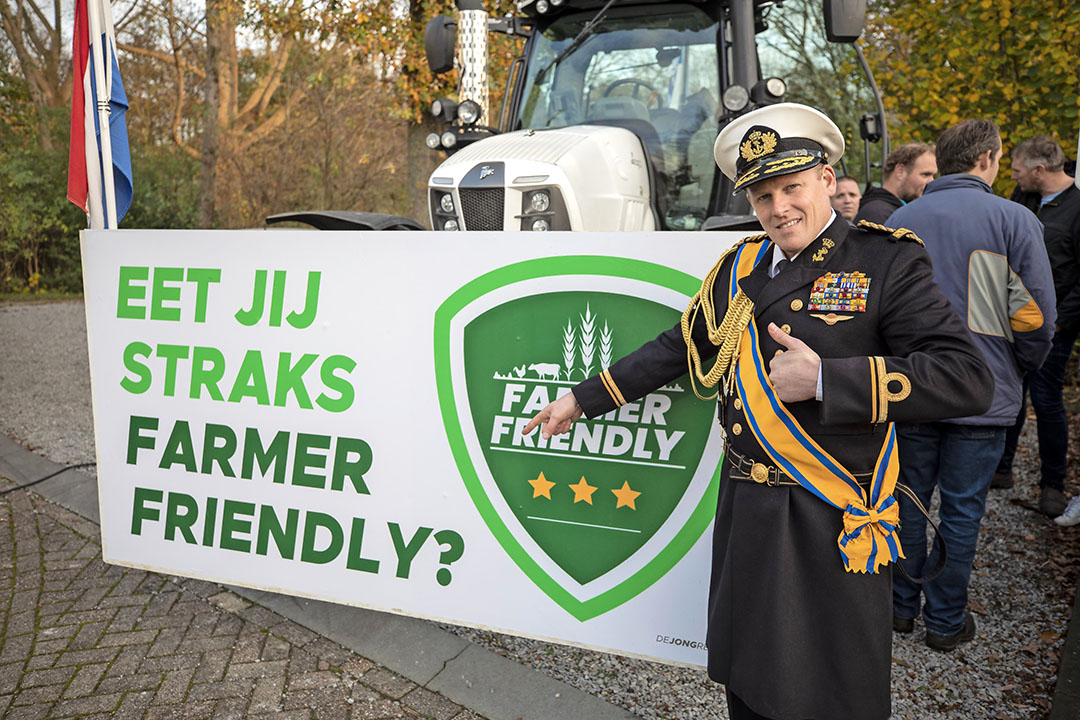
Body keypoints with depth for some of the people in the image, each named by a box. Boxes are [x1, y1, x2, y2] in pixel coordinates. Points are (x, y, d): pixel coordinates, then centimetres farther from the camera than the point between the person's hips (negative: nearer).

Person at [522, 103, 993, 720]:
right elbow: (676, 349, 16)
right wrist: (581, 400, 18)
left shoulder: (888, 262, -8)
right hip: (745, 515, 5)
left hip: (832, 527, -5)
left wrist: (825, 379, -23)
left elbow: (968, 378, -17)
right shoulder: (738, 267, 8)